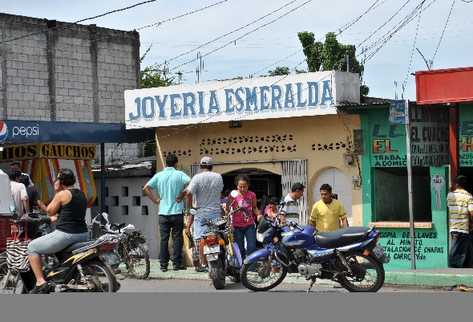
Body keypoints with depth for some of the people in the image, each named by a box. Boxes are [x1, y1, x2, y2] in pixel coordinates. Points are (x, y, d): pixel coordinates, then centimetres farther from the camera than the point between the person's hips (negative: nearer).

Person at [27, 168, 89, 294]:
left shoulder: (62, 194, -9)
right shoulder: (81, 194, 15)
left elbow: (50, 211, 3)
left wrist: (56, 192, 6)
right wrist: (54, 218, 34)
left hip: (66, 234, -8)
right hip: (83, 235, 8)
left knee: (32, 247, 5)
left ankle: (41, 282, -4)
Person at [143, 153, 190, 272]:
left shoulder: (159, 175, 5)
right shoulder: (179, 174, -3)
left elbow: (146, 188, 0)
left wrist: (155, 200, 7)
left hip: (163, 212, 2)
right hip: (177, 212, -2)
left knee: (164, 239, 6)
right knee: (177, 238, 4)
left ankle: (163, 264, 7)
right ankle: (177, 263, 4)